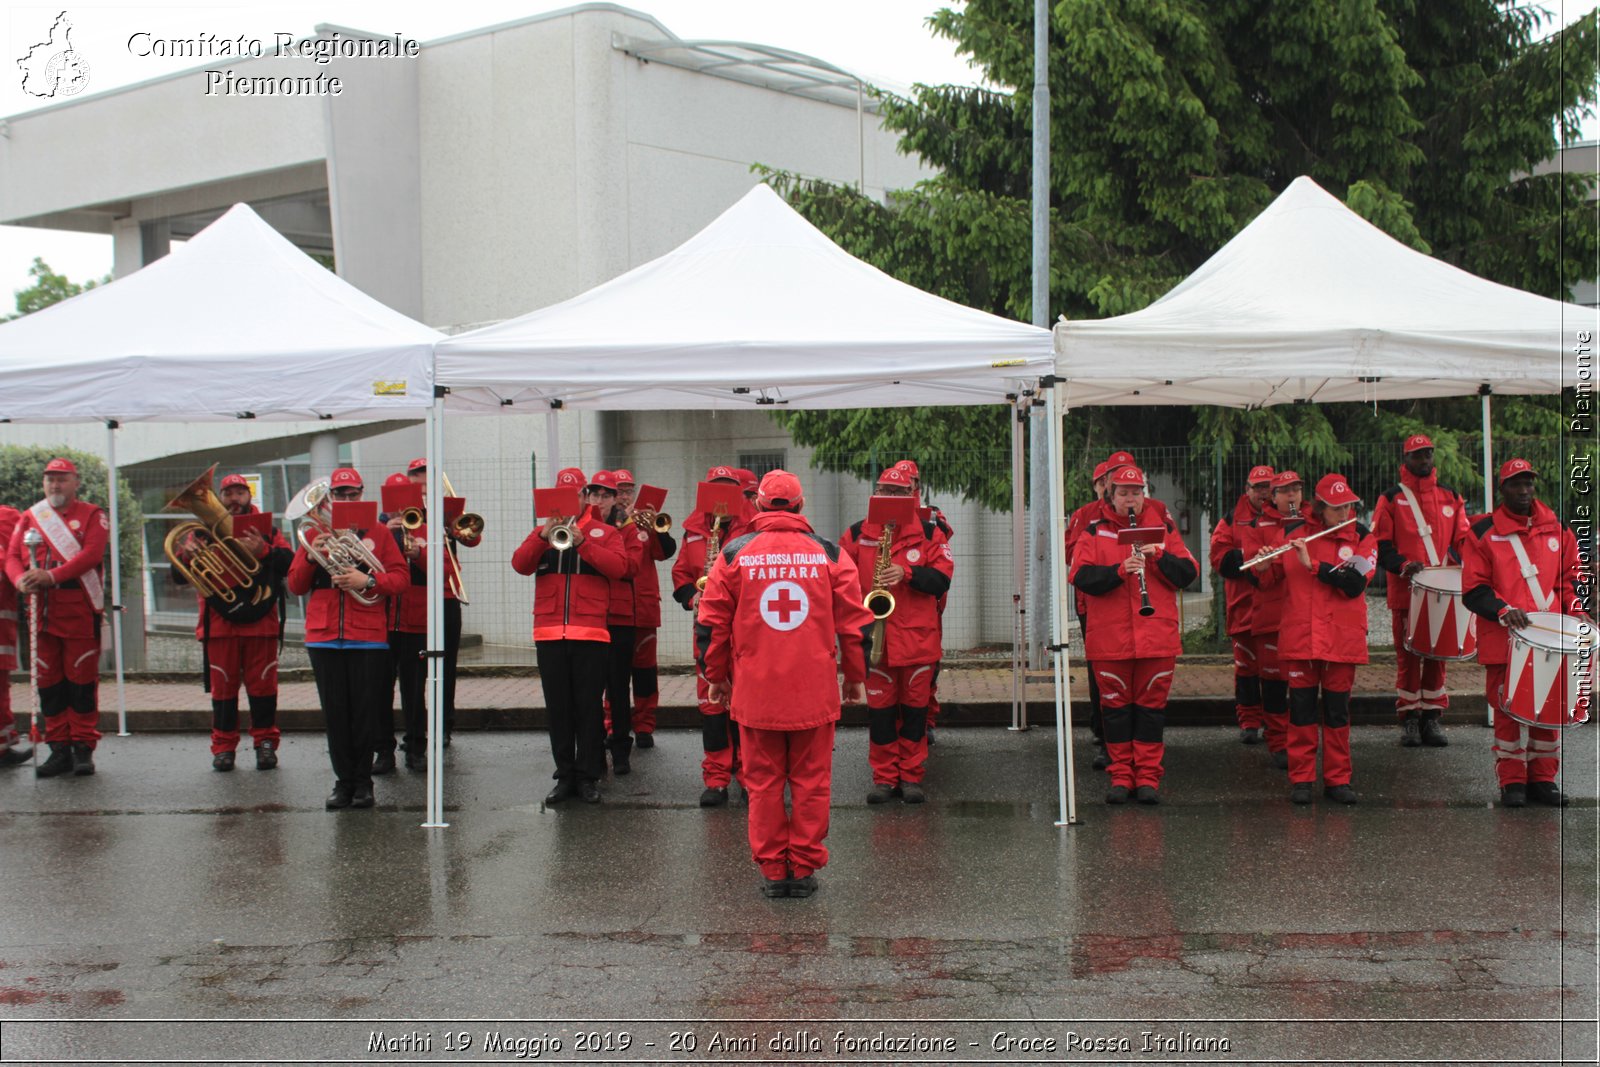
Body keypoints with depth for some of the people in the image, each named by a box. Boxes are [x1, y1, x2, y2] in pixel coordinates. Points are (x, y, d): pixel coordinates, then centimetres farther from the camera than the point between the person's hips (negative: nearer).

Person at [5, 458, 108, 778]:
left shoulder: (92, 516, 2)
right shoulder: (30, 518, 14)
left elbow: (91, 554, -12)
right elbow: (13, 556, 7)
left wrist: (51, 576, -22)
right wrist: (21, 580, -15)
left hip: (80, 612, -4)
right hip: (42, 612, 4)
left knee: (81, 679, -2)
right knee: (49, 681, 6)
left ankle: (83, 748, 4)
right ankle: (59, 749, 12)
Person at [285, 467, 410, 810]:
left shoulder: (378, 535, 7)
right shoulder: (314, 535, 13)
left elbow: (401, 578, 0)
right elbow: (295, 586, 9)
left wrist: (367, 581, -16)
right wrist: (311, 556, -8)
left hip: (368, 637, -2)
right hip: (323, 637, 2)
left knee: (365, 712, 0)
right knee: (335, 713, 3)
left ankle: (363, 782, 10)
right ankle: (343, 781, 11)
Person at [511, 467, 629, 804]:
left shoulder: (604, 533, 8)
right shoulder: (543, 532, 14)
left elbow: (618, 567, -10)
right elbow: (519, 564, -1)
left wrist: (582, 542, -18)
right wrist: (544, 537, -15)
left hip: (590, 632, -2)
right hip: (549, 633, 3)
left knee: (589, 707, 0)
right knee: (558, 709, 6)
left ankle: (588, 777, 6)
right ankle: (565, 776, 12)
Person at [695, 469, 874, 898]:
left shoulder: (734, 554, 0)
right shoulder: (830, 554, 1)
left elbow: (711, 623, 4)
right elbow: (855, 622, 4)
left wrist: (716, 675, 17)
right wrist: (855, 676, 16)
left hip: (755, 690, 0)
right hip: (815, 691, 0)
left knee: (763, 782, 9)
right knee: (811, 780, 10)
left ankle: (772, 870, 14)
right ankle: (805, 867, 13)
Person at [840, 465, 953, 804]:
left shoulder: (929, 534, 5)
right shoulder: (857, 534, 6)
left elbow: (941, 581, -3)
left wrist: (906, 573, -17)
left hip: (917, 636, 0)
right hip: (874, 636, 0)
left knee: (915, 707, 5)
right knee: (879, 708, 3)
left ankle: (911, 777, 15)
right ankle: (883, 777, 13)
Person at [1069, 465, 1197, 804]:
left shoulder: (1162, 527, 9)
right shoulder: (1094, 531, 5)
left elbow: (1189, 573, 3)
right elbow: (1081, 576, -6)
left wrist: (1159, 555, -13)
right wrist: (1119, 570, -20)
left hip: (1157, 635, 1)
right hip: (1109, 636, 0)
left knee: (1151, 704, 3)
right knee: (1115, 705, 4)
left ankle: (1148, 777, 10)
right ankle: (1121, 775, 13)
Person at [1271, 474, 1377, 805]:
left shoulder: (1362, 538, 0)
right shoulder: (1294, 531, 5)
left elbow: (1355, 583, -15)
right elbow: (1275, 575, 12)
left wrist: (1313, 564, -19)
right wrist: (1267, 565, -10)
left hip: (1342, 638, 0)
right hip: (1299, 635, 0)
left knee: (1337, 711, 6)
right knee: (1301, 709, 3)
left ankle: (1338, 780, 14)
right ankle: (1301, 779, 10)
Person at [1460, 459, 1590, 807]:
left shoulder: (1556, 528, 12)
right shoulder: (1483, 532, 1)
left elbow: (1572, 577, 18)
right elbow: (1472, 590, -2)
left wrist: (1579, 612, 2)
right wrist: (1503, 611, -17)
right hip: (1504, 640, -3)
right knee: (1509, 709, -3)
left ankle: (1543, 778, 17)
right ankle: (1512, 782, 7)